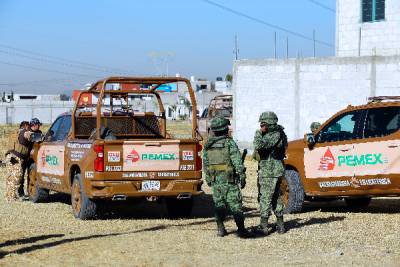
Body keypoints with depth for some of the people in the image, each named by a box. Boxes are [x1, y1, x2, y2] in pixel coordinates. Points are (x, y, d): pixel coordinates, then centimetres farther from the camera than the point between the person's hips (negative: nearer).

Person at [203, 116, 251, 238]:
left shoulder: (208, 145, 5)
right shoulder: (230, 143, -10)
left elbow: (205, 164, 12)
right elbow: (238, 163, -12)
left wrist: (208, 179, 20)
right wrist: (242, 177, -6)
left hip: (215, 180, 4)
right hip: (229, 181, -4)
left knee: (219, 205, 13)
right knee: (235, 205, -1)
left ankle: (220, 229, 11)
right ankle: (241, 229, -2)